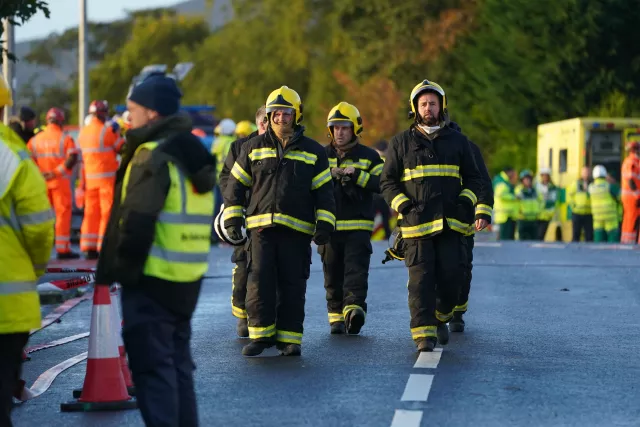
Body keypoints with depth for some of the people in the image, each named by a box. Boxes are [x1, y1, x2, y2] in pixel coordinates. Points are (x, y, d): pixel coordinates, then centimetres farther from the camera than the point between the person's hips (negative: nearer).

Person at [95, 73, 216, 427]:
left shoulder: (153, 158, -15)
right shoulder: (193, 154, 14)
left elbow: (137, 223, -21)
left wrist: (120, 269, -12)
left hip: (152, 278, -9)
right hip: (187, 278, 9)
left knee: (151, 366, -5)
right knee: (177, 362, 16)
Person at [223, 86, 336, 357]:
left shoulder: (313, 151, 10)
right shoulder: (253, 148, 12)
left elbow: (324, 192, 9)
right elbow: (235, 185, 14)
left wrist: (325, 224, 0)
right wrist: (233, 218, 5)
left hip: (297, 231, 0)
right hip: (261, 226, 0)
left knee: (293, 286, 0)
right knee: (259, 282, -7)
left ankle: (289, 338, 7)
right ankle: (260, 334, 2)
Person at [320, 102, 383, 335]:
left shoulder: (369, 156, 6)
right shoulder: (322, 156, 12)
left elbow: (382, 183, -6)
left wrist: (358, 175, -17)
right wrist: (330, 175, -14)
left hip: (358, 226, -2)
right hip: (329, 226, 2)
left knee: (356, 271, -15)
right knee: (333, 275, 6)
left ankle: (354, 309, -26)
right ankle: (336, 316, 13)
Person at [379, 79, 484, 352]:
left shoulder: (458, 142, 13)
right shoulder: (401, 143, 9)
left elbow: (474, 179, 18)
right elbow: (388, 182, 8)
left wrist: (465, 202, -1)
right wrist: (405, 207, -7)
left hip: (452, 224, 1)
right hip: (417, 225, -1)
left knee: (453, 276, -4)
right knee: (421, 279, -8)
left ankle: (440, 318, 22)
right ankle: (423, 333, -5)